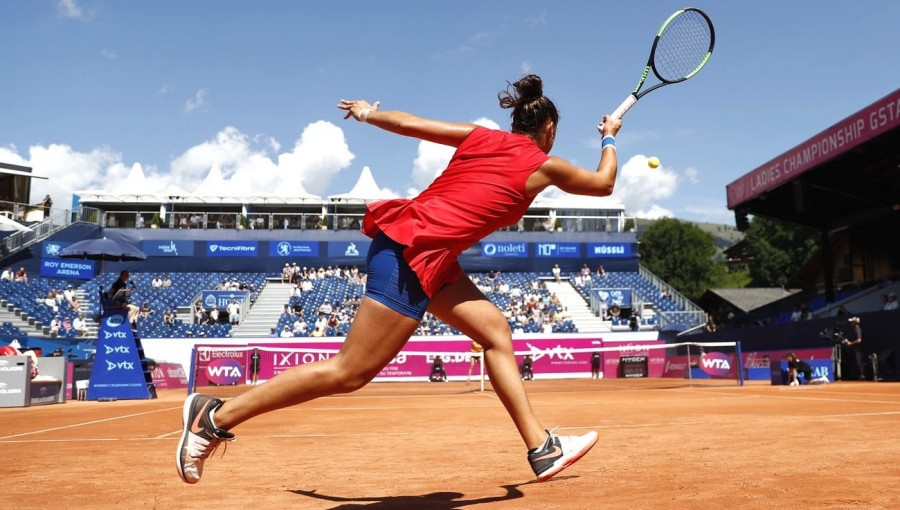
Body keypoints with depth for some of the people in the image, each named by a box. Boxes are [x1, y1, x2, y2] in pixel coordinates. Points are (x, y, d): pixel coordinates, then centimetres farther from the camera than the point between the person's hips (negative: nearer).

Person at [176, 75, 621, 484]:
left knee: (495, 330, 12)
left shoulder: (481, 136, 15)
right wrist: (609, 139, 35)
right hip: (413, 254, -9)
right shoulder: (542, 166, 1)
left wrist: (369, 114, 32)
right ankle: (214, 417, 0)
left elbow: (408, 123, 15)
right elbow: (603, 183, 18)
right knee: (350, 372, -6)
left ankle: (542, 449, 18)